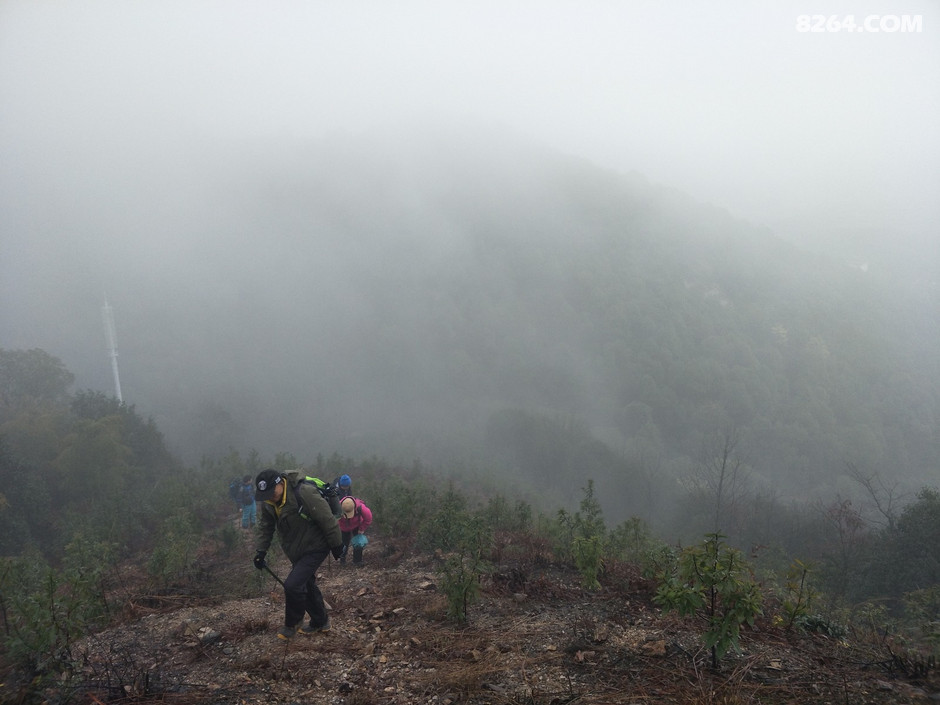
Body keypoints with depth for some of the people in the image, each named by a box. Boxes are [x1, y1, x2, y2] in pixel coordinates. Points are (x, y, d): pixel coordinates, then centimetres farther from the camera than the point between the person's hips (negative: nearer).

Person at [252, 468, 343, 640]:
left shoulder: (305, 493, -32)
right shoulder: (267, 501, -8)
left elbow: (327, 520, -24)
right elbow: (265, 527, 6)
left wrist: (336, 545, -14)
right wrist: (260, 550, -2)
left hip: (315, 548, -8)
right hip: (296, 551, 8)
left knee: (293, 584, -15)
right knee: (307, 584, 18)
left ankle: (292, 624, 10)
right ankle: (321, 622, 38)